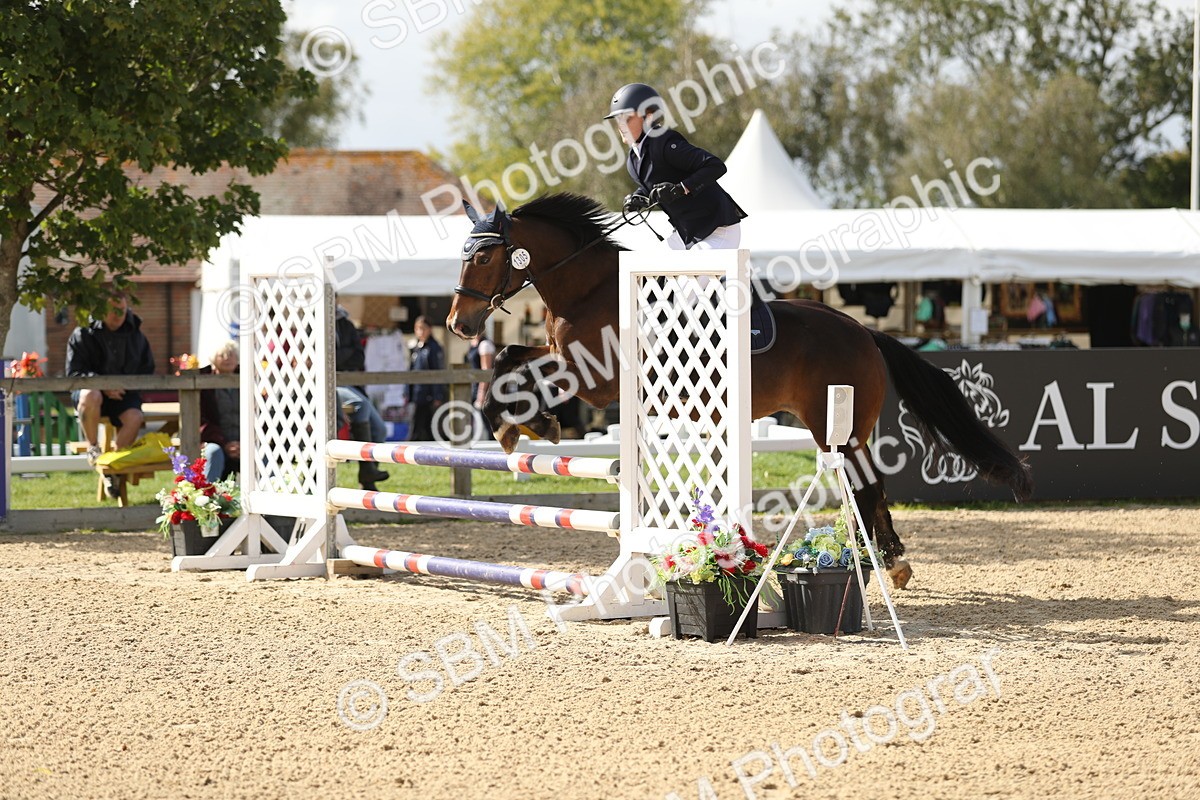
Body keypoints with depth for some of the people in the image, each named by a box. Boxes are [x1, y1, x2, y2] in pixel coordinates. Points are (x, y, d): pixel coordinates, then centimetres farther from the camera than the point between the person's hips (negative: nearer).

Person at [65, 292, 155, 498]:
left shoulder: (135, 336, 11)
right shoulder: (82, 335, 1)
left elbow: (147, 371, 15)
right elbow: (74, 373, -5)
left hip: (123, 394, 2)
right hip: (91, 387, -2)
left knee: (134, 417, -30)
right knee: (91, 396, -40)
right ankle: (93, 448, -19)